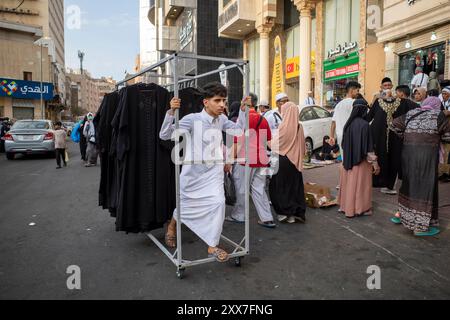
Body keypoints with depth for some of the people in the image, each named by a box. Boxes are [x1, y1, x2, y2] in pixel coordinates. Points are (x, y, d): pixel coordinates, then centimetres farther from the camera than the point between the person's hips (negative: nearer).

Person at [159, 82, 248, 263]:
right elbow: (164, 135, -20)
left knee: (218, 202, -12)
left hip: (213, 172, 4)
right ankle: (172, 225, 51)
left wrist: (243, 109, 0)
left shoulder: (221, 119, -2)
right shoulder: (192, 119, -19)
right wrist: (171, 112, -33)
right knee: (186, 203, 15)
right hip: (193, 172, -3)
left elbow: (238, 130, 11)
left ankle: (212, 246, 4)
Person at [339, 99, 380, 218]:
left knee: (349, 183, 16)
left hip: (348, 160, 6)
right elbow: (368, 147, -17)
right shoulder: (364, 124, -18)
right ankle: (359, 209, 15)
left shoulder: (348, 123, 1)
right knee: (359, 184, 5)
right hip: (360, 161, -6)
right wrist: (375, 163, -8)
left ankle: (346, 206, 25)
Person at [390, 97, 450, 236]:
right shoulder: (438, 115, -2)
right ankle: (421, 226, 5)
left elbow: (395, 125, 11)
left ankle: (401, 214, 28)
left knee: (409, 183, 19)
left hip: (408, 154, 5)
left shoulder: (410, 114, 10)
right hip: (427, 156, -5)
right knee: (426, 187, 1)